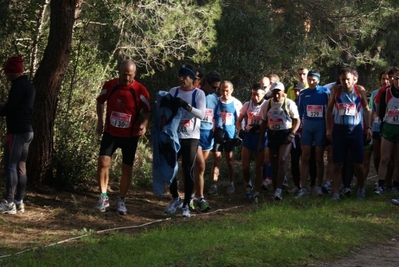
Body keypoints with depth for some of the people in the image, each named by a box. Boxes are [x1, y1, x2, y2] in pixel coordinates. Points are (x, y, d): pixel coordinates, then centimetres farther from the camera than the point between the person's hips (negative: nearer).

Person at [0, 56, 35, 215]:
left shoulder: (18, 85, -12)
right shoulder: (29, 85, 17)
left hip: (17, 131, -10)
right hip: (27, 130, 10)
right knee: (21, 167, 9)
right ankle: (19, 202, 9)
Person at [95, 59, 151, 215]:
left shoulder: (140, 90, -14)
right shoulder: (109, 86, -7)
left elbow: (148, 111, -4)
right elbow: (100, 101, 12)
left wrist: (144, 124, -23)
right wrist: (100, 121, 4)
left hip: (130, 136, -1)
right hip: (110, 133, 1)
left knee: (127, 168, 4)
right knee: (103, 162, -12)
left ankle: (121, 200, 19)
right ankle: (103, 197, 1)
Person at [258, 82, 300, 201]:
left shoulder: (289, 104, -5)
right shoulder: (267, 105, 5)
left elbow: (297, 120, -1)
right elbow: (264, 123, 12)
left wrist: (292, 134, -16)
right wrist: (260, 142, 9)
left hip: (285, 135, -4)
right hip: (272, 136, 4)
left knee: (282, 161, -19)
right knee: (274, 164, 5)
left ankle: (279, 190, -23)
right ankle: (276, 190, 13)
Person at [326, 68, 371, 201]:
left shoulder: (360, 90, -2)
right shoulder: (336, 90, -1)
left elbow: (366, 109, 7)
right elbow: (329, 109, 6)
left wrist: (368, 127, 2)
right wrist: (328, 128, 2)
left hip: (355, 129, 0)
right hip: (339, 129, 0)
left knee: (358, 164, 5)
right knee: (338, 164, 0)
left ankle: (361, 189, 26)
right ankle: (336, 193, 3)